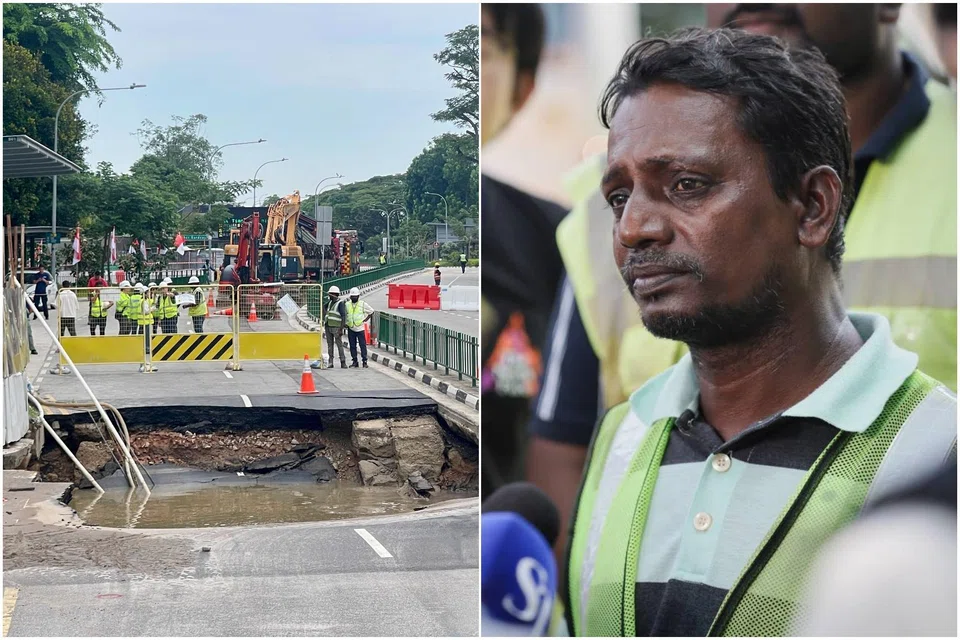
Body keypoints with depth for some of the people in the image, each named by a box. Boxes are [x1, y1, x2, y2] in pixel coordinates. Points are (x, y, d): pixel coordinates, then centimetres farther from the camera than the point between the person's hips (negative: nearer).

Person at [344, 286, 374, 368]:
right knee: (352, 346, 5)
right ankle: (354, 362, 13)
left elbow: (371, 311, 10)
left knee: (363, 345, -4)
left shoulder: (363, 304, 1)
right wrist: (345, 323, 6)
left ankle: (365, 362, 0)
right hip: (350, 329, 3)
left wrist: (365, 320, 2)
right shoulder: (347, 305, 7)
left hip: (360, 328, -3)